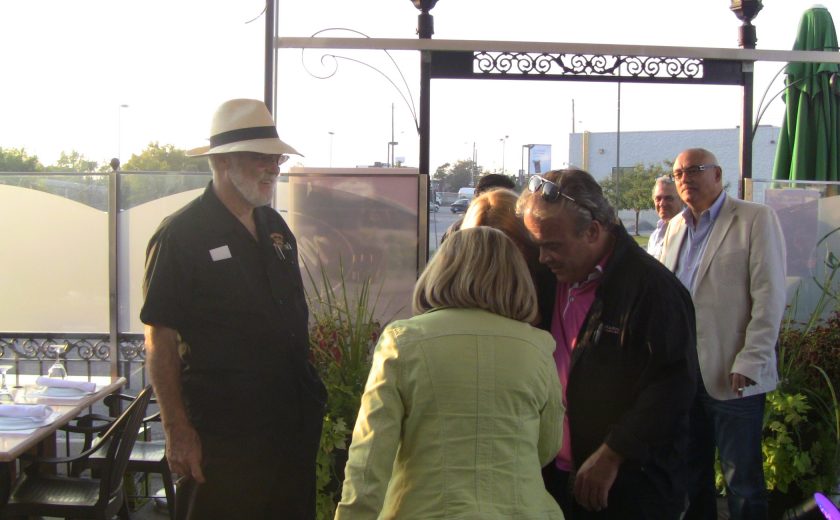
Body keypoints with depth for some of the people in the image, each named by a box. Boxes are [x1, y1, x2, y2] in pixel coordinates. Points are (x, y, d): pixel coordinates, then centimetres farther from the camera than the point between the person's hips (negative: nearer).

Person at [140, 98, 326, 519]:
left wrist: (313, 395, 16)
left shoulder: (275, 228, 11)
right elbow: (161, 339, -13)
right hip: (222, 434, -7)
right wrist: (177, 431, -16)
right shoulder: (180, 234, -11)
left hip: (293, 424, 7)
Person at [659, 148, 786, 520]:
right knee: (691, 472, 13)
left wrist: (750, 363, -17)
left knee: (741, 476, 2)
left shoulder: (756, 219, -5)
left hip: (732, 376, -6)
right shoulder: (676, 226, 14)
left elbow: (769, 297, -11)